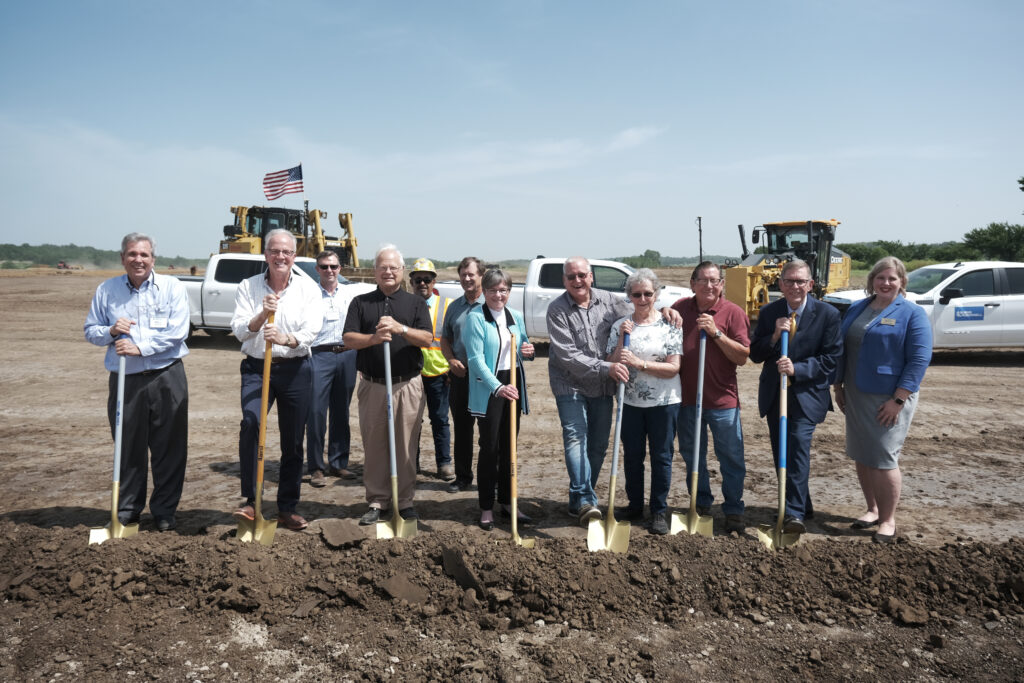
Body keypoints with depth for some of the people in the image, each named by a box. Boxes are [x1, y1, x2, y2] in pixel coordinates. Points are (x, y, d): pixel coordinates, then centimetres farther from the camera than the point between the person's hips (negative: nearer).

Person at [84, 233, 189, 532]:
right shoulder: (106, 290, 10)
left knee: (169, 448, 3)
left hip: (167, 378, -2)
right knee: (128, 449, 10)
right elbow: (90, 330, 14)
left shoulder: (172, 287, 1)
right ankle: (126, 512, 25)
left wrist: (140, 347, -16)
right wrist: (110, 331, -7)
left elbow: (177, 331, -9)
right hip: (124, 380, 2)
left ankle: (164, 512, 16)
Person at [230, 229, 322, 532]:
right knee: (250, 423, -24)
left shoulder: (308, 288, 3)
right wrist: (261, 315, -22)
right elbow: (239, 330, -3)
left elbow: (312, 330, -9)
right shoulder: (248, 287, 5)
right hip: (256, 368, 0)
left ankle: (287, 508, 20)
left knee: (293, 441, 6)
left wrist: (286, 339, -28)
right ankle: (250, 501, -12)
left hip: (295, 370, 1)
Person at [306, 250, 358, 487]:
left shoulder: (348, 295, 13)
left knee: (341, 412, 10)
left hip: (347, 355, 4)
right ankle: (316, 468, 2)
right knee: (316, 412, -6)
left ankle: (338, 463, 19)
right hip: (319, 355, -4)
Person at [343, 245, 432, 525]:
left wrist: (400, 328, -20)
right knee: (373, 445, 6)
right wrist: (373, 338, -20)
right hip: (372, 384, 1)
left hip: (407, 384, -1)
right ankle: (376, 501, 16)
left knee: (406, 445, 3)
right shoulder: (361, 302, 10)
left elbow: (427, 339, -4)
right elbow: (349, 339, -1)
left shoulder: (415, 303, 9)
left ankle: (405, 500, 14)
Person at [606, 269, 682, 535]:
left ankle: (659, 512, 18)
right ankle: (635, 506, 28)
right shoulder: (620, 326, 3)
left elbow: (673, 368, -10)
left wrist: (639, 363, -20)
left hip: (664, 402, -2)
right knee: (632, 456, 11)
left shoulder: (669, 325, -4)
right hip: (630, 402, 2)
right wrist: (622, 340, -13)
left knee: (661, 457, 5)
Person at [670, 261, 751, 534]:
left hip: (722, 399, -3)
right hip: (687, 397, 4)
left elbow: (742, 356, -10)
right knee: (692, 455, 15)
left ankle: (733, 511, 17)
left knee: (731, 457, 3)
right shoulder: (680, 308, 6)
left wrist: (716, 333, -19)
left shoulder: (733, 313, -4)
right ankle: (701, 505, 31)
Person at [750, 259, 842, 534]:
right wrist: (774, 336, -16)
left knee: (798, 447, -17)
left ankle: (794, 514, -13)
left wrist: (797, 369, -22)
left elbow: (831, 358, -9)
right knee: (781, 455, 11)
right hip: (774, 394, 4)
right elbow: (755, 354, 1)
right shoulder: (768, 313, 3)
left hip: (806, 395, -4)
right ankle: (802, 506, 29)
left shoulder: (827, 314, -5)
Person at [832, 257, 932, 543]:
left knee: (883, 460, -3)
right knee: (861, 457, 11)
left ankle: (888, 520, 13)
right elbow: (842, 349, 16)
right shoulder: (857, 309, 10)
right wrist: (838, 387, 11)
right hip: (855, 396, 5)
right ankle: (872, 509, 28)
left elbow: (919, 359, -12)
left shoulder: (912, 313, -6)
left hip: (890, 399, -5)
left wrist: (898, 400, -17)